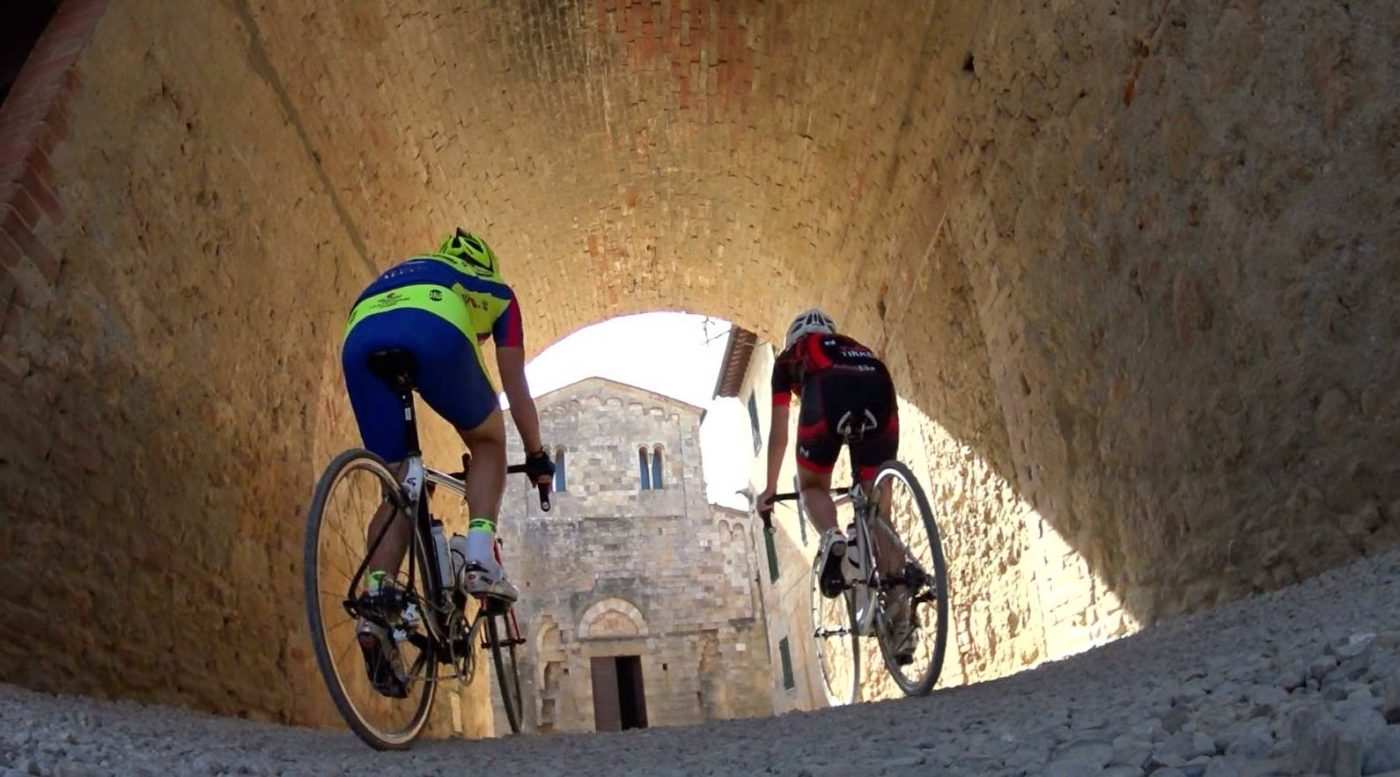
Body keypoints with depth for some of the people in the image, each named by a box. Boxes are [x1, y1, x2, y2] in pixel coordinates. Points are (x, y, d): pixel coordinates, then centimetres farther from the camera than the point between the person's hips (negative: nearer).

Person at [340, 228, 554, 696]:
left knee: (399, 486, 13)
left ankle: (376, 599, -5)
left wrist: (415, 467, 52)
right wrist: (537, 456, 43)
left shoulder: (397, 277, 46)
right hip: (436, 330, -3)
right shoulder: (496, 291, 36)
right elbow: (515, 386, 34)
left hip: (360, 336, 4)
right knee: (488, 443, 22)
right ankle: (480, 557, 3)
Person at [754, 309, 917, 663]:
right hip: (879, 388, 3)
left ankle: (832, 539, -13)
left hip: (828, 392, -3)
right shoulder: (856, 349, 44)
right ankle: (898, 596, -5)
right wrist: (869, 480, 58)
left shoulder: (788, 359, 37)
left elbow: (778, 433, 36)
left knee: (812, 486, 19)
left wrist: (770, 488, 45)